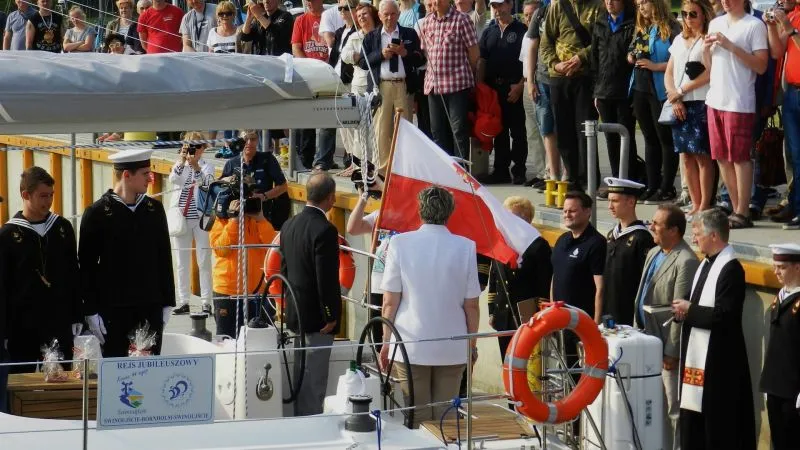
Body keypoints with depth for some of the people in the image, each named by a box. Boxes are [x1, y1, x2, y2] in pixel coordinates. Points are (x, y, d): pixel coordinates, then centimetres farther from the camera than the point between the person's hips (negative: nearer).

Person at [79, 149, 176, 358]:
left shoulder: (154, 209, 7)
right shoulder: (97, 213, -6)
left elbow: (164, 258, 12)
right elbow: (87, 266, -5)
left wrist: (167, 302, 9)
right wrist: (91, 311, -9)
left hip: (151, 309, 4)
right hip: (114, 311, -4)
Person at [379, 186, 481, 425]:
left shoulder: (400, 243, -6)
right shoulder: (465, 247, -3)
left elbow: (390, 302, -4)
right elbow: (471, 305, 1)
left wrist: (386, 342, 8)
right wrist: (472, 344, 13)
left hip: (411, 348, -1)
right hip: (452, 349, 1)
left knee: (417, 420, 5)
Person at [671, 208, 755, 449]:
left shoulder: (731, 268, -16)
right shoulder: (706, 264, 13)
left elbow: (724, 316, -23)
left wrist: (690, 310, -13)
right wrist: (684, 311, -1)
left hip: (718, 360, -9)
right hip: (696, 355, 10)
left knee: (719, 427, -4)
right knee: (692, 421, 13)